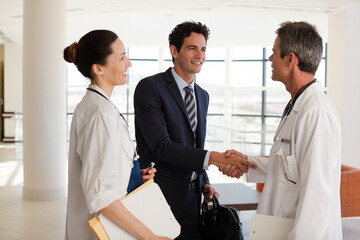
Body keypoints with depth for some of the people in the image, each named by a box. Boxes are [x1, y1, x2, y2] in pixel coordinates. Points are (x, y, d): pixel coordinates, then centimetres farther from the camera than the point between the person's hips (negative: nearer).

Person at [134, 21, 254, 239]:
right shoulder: (150, 88, -12)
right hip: (161, 195, -6)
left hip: (191, 195, 6)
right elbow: (161, 146, -21)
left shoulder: (203, 96, 12)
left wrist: (204, 183, 6)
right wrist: (213, 157, -26)